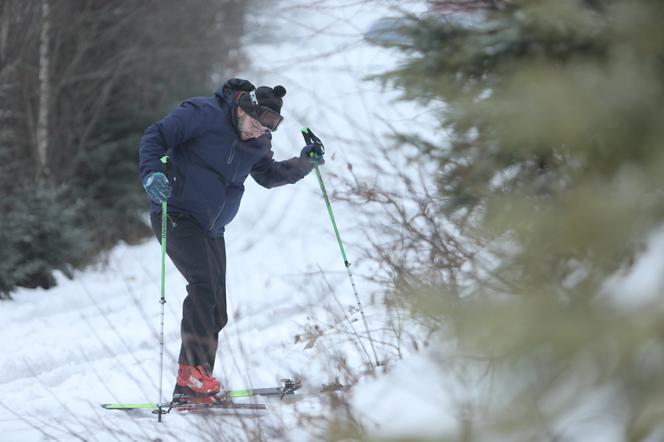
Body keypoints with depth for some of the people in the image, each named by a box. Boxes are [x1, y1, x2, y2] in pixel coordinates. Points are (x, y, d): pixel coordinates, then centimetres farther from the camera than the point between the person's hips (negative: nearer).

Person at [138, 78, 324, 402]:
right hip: (176, 216, -8)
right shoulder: (203, 114, -14)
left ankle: (189, 387, 10)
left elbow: (268, 175, 24)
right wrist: (153, 173, -30)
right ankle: (194, 370, -28)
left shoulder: (258, 143, 8)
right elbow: (155, 137, -14)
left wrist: (303, 164, 9)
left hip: (211, 230, 8)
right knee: (203, 284, -26)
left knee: (216, 313, 4)